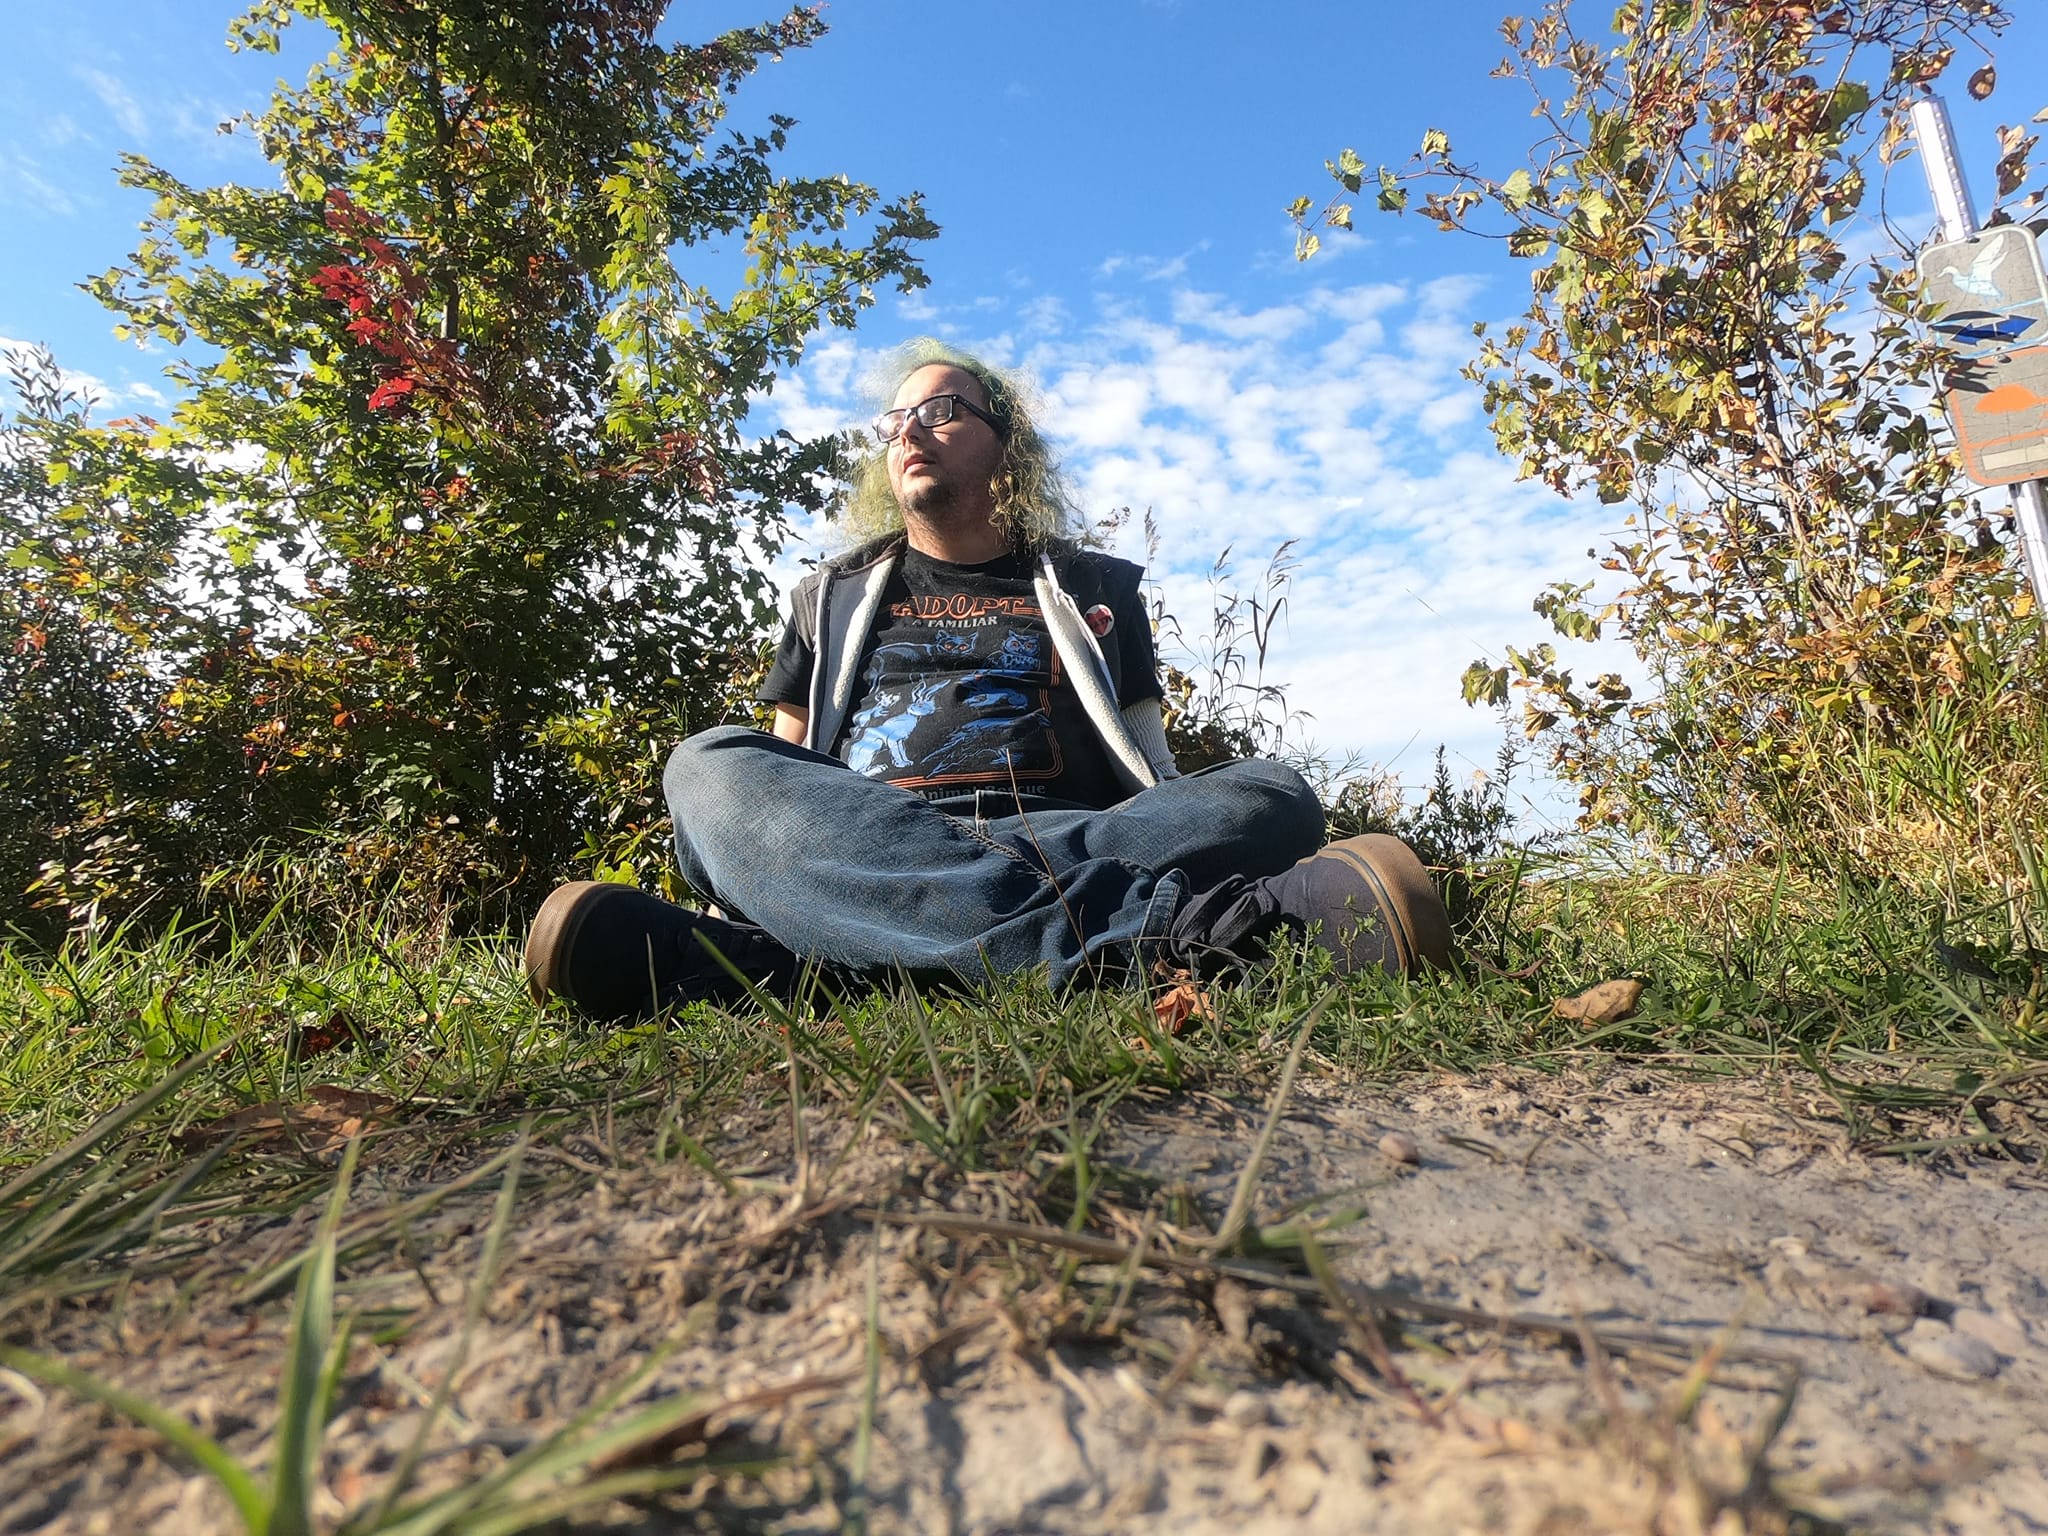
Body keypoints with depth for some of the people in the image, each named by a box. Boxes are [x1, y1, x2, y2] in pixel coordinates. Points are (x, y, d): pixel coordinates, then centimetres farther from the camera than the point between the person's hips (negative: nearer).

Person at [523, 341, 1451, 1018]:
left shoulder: (1092, 588, 23)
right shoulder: (835, 595, 26)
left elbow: (1151, 771, 17)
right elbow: (781, 773, 20)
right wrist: (743, 876, -2)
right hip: (856, 844, 1)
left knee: (1274, 799, -26)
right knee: (710, 767, -26)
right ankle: (1130, 934, -45)